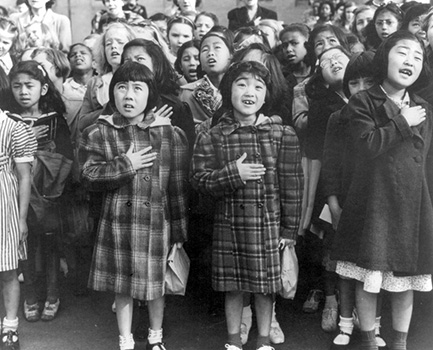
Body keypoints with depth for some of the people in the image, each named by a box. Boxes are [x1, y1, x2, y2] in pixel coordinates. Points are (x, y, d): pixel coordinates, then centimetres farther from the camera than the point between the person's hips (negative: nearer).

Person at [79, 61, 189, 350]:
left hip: (157, 221, 0)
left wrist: (179, 231, -1)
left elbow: (178, 186, -1)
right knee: (122, 286, 11)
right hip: (118, 222, 1)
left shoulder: (170, 134, -2)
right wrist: (125, 165, -16)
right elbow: (90, 175, -6)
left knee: (156, 283, 13)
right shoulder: (98, 133, 1)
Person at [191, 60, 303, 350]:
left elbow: (292, 185, -2)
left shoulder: (283, 134, -4)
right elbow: (199, 179, -3)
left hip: (268, 224, -1)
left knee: (265, 287, 10)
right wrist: (232, 174, -19)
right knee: (232, 287, 13)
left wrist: (289, 229, -2)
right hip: (229, 225, 1)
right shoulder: (212, 137, -2)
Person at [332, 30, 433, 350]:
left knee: (406, 281, 11)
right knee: (369, 280, 3)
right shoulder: (363, 102, -2)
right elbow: (367, 144, -18)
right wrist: (402, 122, -12)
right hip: (373, 204, -4)